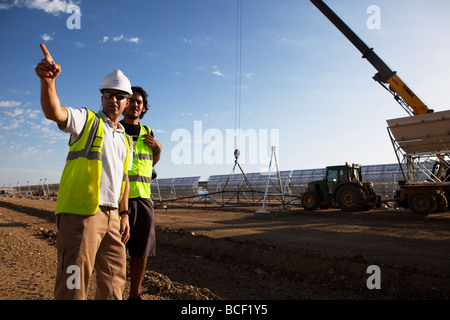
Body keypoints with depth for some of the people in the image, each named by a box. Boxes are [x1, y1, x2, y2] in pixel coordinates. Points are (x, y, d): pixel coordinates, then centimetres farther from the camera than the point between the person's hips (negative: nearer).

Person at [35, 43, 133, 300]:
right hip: (81, 211, -6)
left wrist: (124, 214, 13)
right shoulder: (86, 120, 3)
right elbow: (54, 112, -18)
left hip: (111, 215, 7)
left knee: (115, 279, 15)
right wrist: (48, 80, -37)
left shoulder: (126, 140, 20)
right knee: (74, 284, -4)